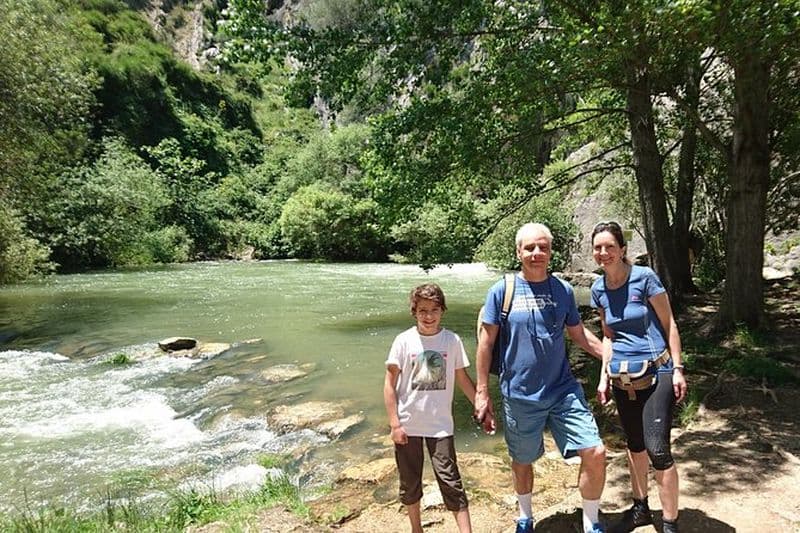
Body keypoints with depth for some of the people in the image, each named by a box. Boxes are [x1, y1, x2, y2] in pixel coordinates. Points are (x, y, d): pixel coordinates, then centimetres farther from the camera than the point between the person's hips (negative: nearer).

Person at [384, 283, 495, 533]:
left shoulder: (452, 340, -5)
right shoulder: (404, 341, -9)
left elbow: (463, 379, 6)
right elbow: (390, 384, -6)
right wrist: (394, 423, -9)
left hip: (440, 425, 0)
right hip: (407, 425, 0)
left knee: (450, 480, -1)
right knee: (410, 482, 14)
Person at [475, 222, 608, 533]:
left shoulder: (563, 290, 0)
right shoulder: (502, 291, -9)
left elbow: (580, 336, 11)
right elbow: (486, 342, -4)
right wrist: (482, 391, -4)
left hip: (563, 390, 2)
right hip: (520, 396, -2)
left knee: (595, 453, -4)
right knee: (522, 462, 15)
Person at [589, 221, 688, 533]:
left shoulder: (644, 278, -12)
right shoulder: (599, 290, 3)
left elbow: (669, 324, -6)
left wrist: (677, 370, -8)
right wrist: (604, 376, 10)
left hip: (657, 373, -5)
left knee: (657, 449, -8)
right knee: (634, 444, 17)